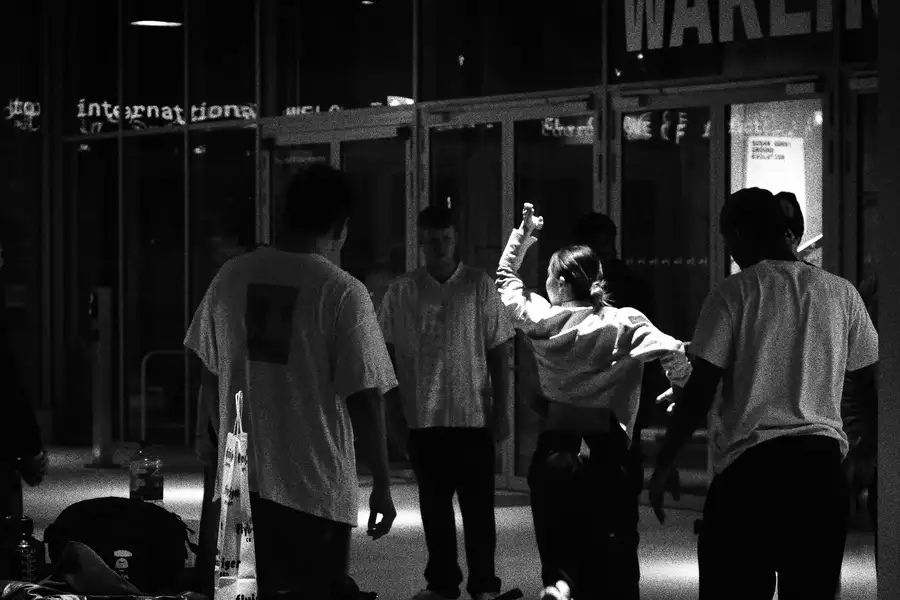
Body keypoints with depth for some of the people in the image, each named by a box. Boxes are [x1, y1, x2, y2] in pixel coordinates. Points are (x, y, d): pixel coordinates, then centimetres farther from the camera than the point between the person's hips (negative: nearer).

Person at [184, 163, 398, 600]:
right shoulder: (343, 293, -11)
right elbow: (364, 399, -11)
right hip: (317, 487, -4)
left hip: (241, 479, 5)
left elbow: (210, 375, 10)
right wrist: (382, 487, -2)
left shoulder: (231, 277, 3)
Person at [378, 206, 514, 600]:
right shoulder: (401, 293, 2)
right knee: (434, 506, 10)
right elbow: (387, 355, 7)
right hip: (423, 418, 2)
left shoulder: (479, 286, -1)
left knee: (478, 506, 2)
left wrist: (501, 410, -3)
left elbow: (498, 351, 0)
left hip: (474, 416, -2)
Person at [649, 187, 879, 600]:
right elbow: (870, 377, 13)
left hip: (750, 461, -3)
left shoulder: (733, 293, -2)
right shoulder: (841, 292, 8)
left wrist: (663, 465, 1)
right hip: (823, 458, 4)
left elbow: (701, 391, -6)